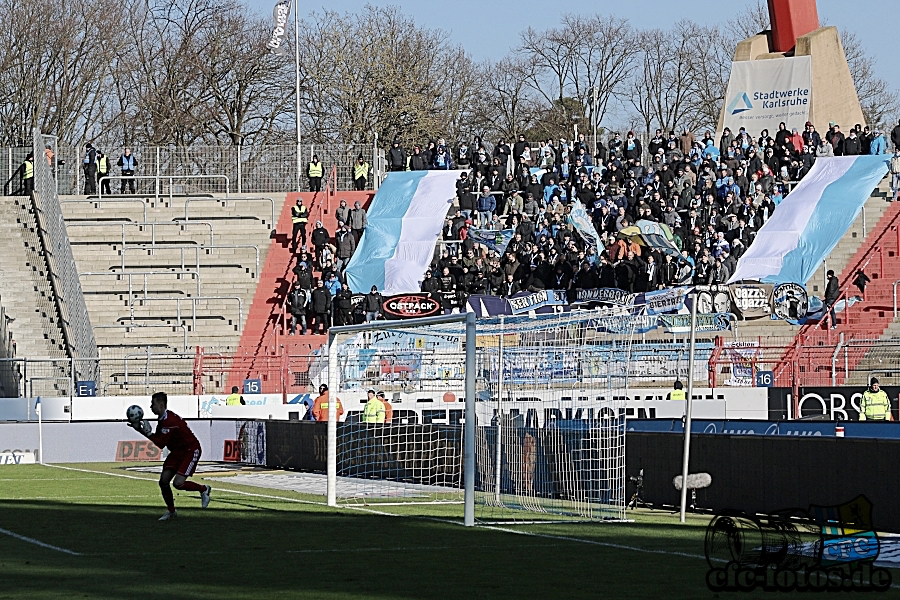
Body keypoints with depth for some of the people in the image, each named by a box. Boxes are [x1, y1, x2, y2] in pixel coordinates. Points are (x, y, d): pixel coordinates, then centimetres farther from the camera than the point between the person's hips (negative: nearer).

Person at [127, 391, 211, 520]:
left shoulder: (169, 421, -26)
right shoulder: (163, 419, 5)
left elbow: (161, 444, -25)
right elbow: (158, 438, 9)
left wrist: (146, 433, -18)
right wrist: (139, 429, 3)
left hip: (191, 451, -10)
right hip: (177, 451, 10)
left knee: (178, 483, -19)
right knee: (163, 481, 0)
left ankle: (204, 489, 7)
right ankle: (171, 511, 17)